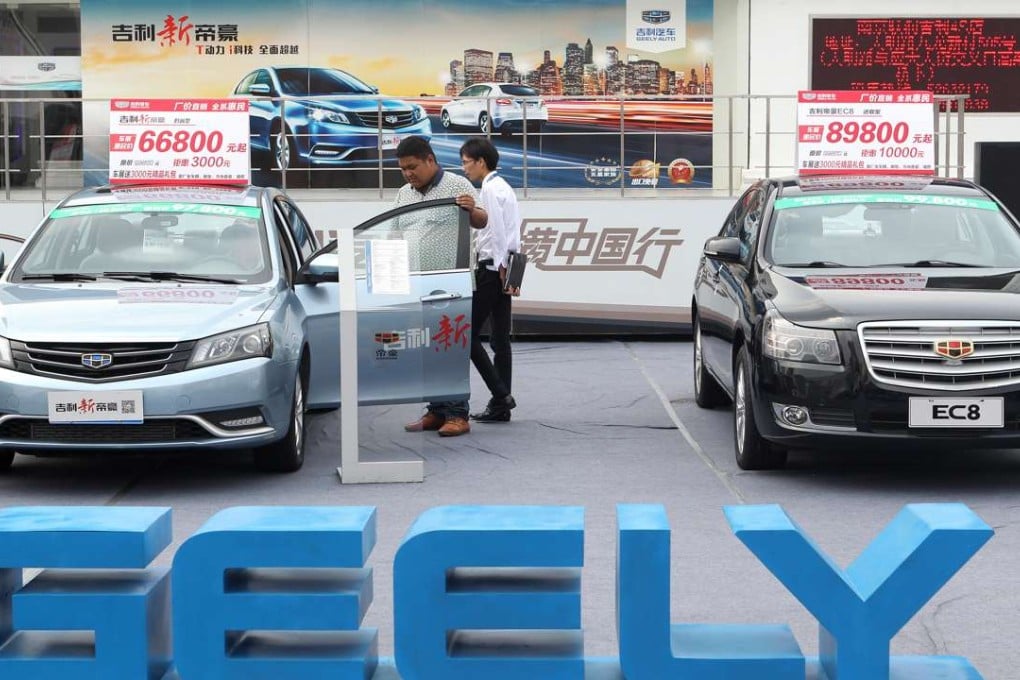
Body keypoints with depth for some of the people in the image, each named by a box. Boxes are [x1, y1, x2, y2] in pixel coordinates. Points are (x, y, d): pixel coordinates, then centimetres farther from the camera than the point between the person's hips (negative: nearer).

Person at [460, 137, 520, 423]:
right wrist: (508, 270, 13)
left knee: (468, 332, -5)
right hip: (503, 267, 10)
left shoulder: (490, 189, -12)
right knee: (500, 338, 8)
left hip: (491, 269, -10)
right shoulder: (503, 187, 18)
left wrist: (501, 268, -12)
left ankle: (500, 394, -9)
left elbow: (498, 232, -17)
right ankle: (500, 405, 10)